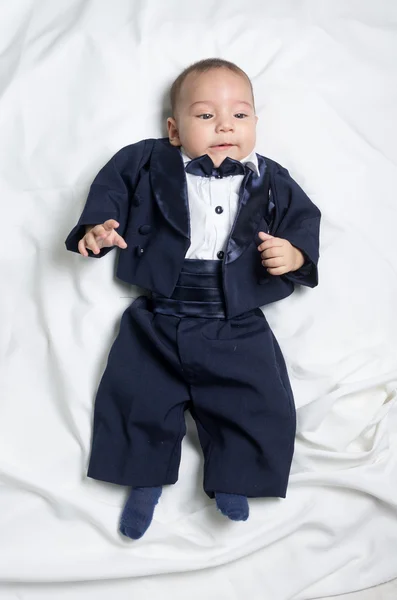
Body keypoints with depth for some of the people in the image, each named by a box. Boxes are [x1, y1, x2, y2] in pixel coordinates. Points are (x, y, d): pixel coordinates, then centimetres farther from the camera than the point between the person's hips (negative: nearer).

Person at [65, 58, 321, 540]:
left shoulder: (272, 183, 7)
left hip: (238, 331, 1)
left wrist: (295, 254, -6)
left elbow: (304, 220, 13)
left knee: (262, 407, -4)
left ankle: (232, 480, 20)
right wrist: (97, 227, -10)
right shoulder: (151, 165, 3)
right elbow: (113, 184, 7)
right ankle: (146, 479, 23)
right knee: (133, 397, -1)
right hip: (157, 324, 0)